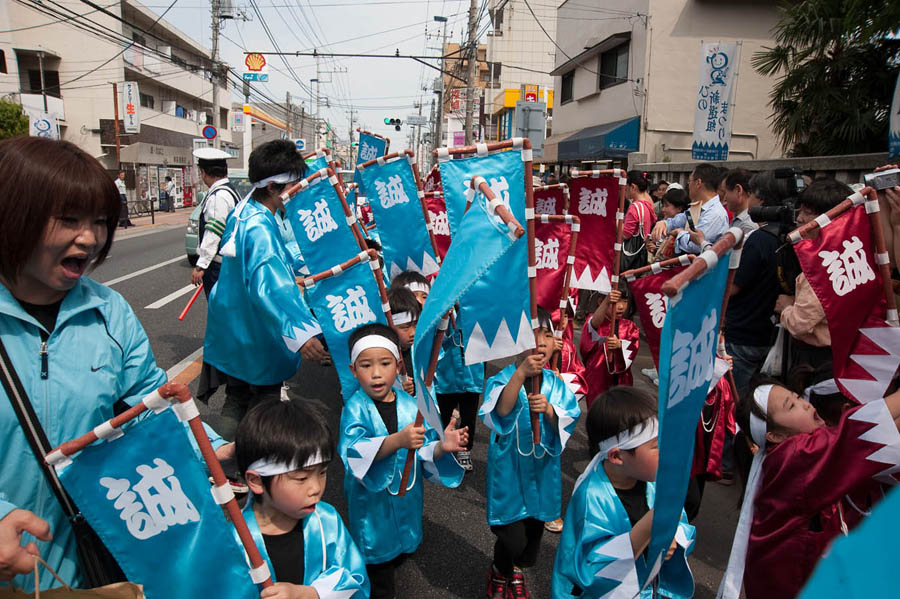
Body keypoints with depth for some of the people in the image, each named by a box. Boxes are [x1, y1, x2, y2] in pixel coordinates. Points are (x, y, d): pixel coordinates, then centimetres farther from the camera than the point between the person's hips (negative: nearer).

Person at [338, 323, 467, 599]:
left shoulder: (410, 405, -8)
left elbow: (425, 454, -6)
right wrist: (397, 441, -46)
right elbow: (353, 452, -32)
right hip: (371, 501, -4)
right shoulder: (355, 408, -17)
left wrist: (442, 447, -28)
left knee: (403, 549, 25)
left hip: (407, 497, 4)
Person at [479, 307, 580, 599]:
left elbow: (568, 419, -8)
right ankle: (499, 573, 30)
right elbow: (499, 412, -32)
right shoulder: (502, 379, -16)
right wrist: (521, 374, -41)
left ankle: (517, 570, 50)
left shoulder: (555, 383, -3)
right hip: (509, 469, -4)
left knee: (534, 529, 18)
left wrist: (548, 410, -28)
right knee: (512, 538, -5)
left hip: (543, 468, 4)